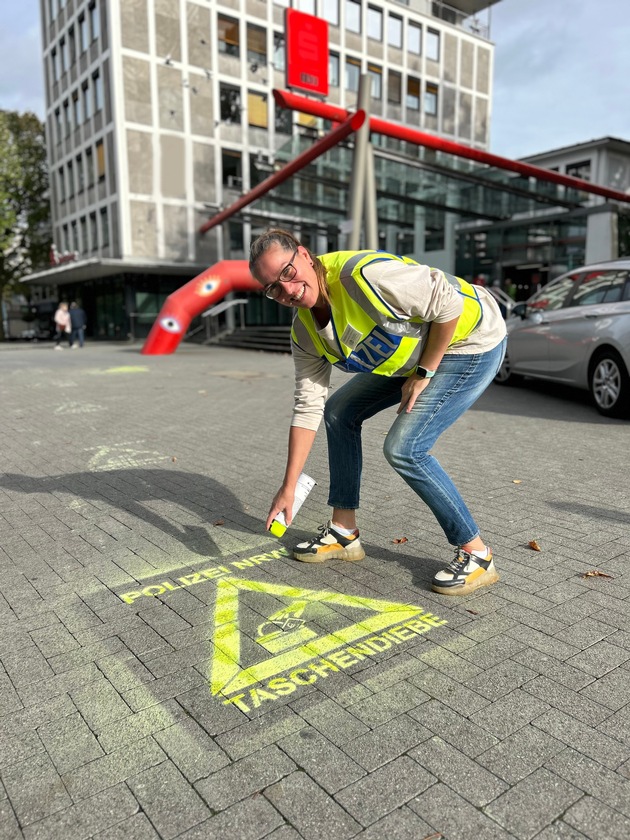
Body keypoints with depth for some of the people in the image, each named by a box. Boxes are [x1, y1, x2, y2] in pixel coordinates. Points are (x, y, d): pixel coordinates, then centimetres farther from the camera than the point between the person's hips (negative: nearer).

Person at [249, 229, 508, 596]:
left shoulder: (364, 274, -32)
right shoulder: (305, 334, -6)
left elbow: (448, 304, -26)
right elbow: (308, 407, -3)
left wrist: (423, 373, -17)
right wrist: (289, 486, -3)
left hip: (471, 340, -9)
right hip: (413, 352, 9)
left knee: (404, 448, -19)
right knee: (339, 411, 7)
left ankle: (477, 554, -1)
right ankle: (345, 533, 17)